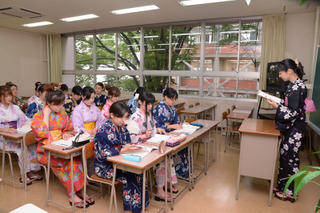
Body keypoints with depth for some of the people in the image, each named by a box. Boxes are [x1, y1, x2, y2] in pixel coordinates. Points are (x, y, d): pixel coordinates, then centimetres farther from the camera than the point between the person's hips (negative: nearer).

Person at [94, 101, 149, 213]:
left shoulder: (121, 127, 5)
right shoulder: (103, 130, -17)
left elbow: (127, 143, 10)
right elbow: (104, 153, -22)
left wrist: (132, 146, -12)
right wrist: (123, 149, -30)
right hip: (104, 166, -6)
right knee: (129, 176, -23)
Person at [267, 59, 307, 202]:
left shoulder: (298, 87, -20)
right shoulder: (294, 84, 9)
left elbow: (294, 112, -22)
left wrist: (277, 106, -20)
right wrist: (277, 101, 8)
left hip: (295, 130, -9)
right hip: (290, 128, 10)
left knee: (289, 158, 1)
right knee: (284, 156, 17)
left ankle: (289, 192, 17)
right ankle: (282, 185, 31)